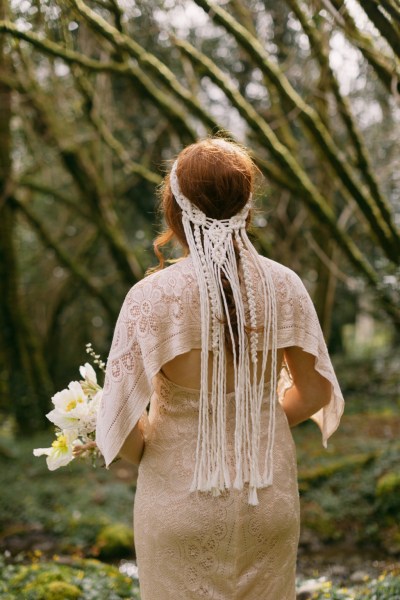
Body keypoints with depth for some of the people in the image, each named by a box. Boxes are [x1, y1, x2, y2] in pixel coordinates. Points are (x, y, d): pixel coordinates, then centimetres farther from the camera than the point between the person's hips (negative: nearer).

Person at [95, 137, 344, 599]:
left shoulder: (153, 296, -18)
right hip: (271, 498, 3)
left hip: (182, 493, -3)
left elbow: (120, 419, -18)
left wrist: (140, 452, 3)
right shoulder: (284, 287, -8)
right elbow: (315, 392, 2)